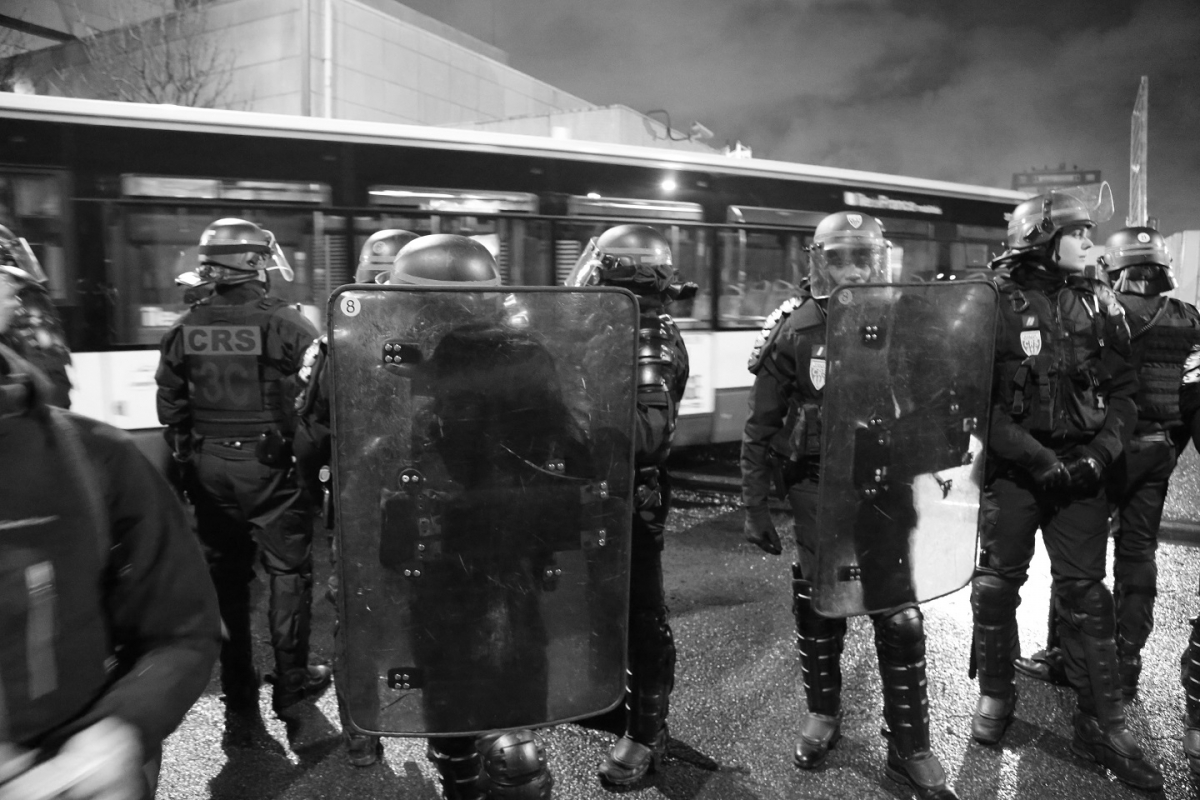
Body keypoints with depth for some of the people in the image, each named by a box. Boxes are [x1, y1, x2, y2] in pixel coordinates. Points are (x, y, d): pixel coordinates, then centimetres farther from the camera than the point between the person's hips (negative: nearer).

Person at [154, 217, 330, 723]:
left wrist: (188, 455, 20)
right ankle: (291, 679, 16)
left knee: (225, 573, 15)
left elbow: (171, 405, 9)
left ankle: (237, 686, 25)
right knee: (287, 570, 8)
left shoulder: (184, 329, 3)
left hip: (208, 467, 5)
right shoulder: (287, 325, -12)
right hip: (269, 467, -4)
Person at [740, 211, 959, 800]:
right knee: (817, 602, 11)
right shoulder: (794, 329, -4)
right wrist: (754, 504, -1)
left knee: (900, 614, 1)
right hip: (818, 488, 0)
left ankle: (909, 746, 18)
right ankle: (822, 711, 35)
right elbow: (761, 426, -1)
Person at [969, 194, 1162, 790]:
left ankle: (1101, 724, 16)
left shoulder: (1097, 302, 6)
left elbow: (1123, 392, 8)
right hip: (1011, 467, -2)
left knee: (1085, 592, 6)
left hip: (1080, 468, 3)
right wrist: (1038, 459, -16)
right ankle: (995, 693, 26)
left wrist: (1102, 453, -7)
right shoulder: (994, 303, -6)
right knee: (996, 584, 7)